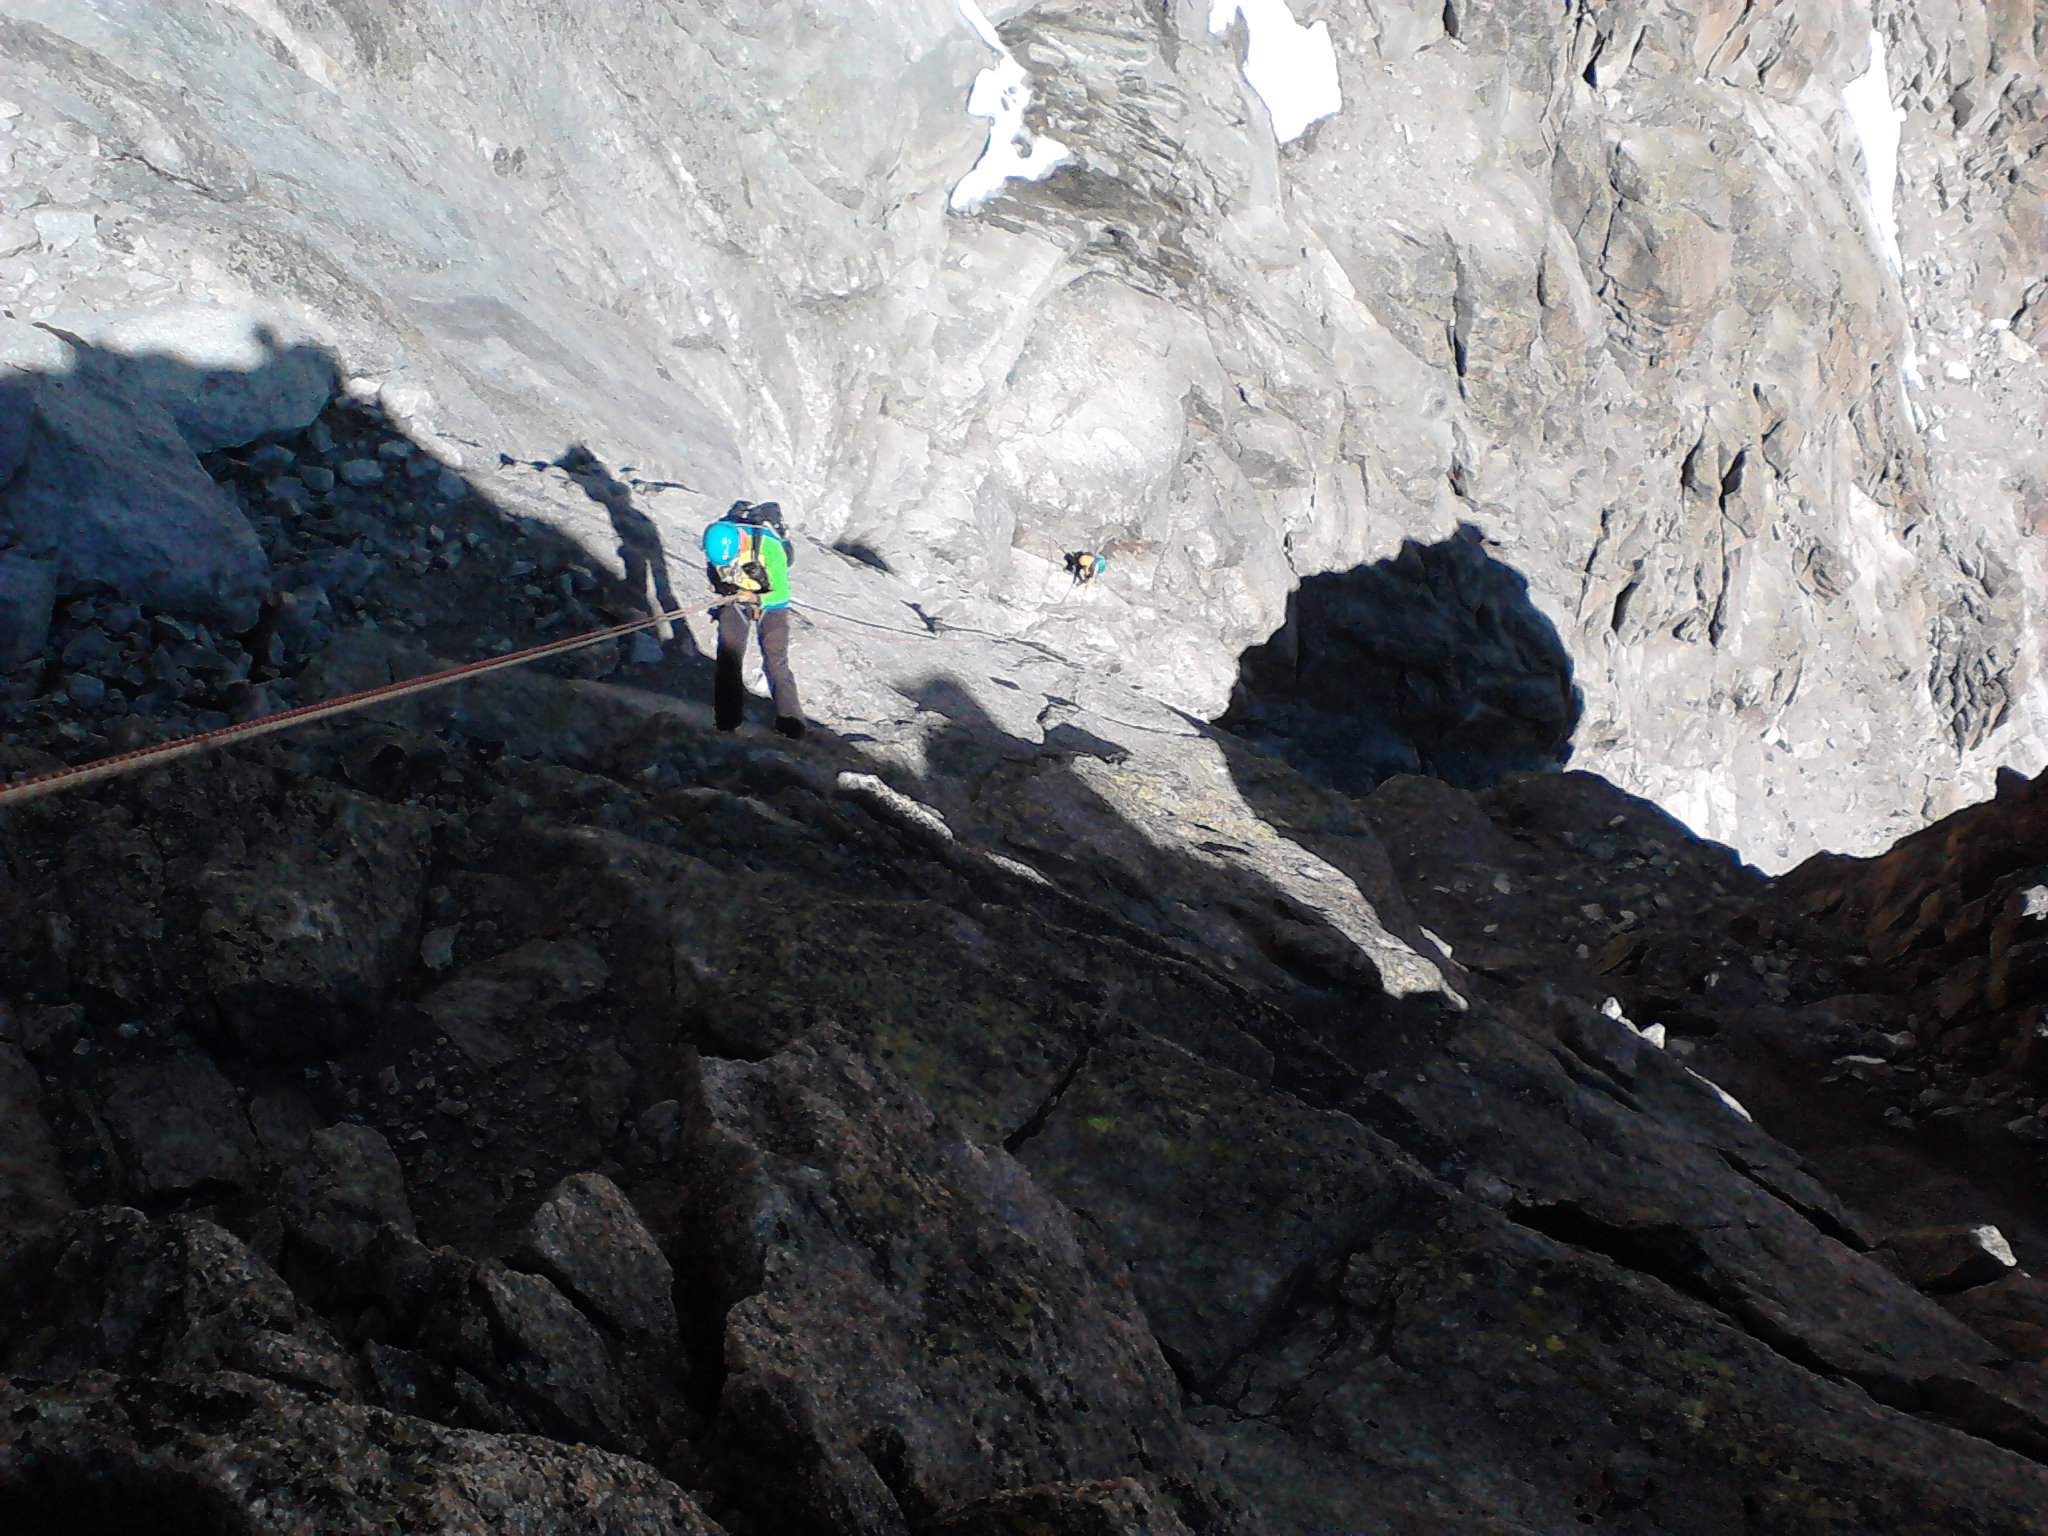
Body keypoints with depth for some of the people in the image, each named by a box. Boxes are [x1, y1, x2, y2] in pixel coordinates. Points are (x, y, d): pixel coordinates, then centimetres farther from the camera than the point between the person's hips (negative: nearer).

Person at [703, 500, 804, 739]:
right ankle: (728, 716, 4)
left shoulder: (769, 547, -35)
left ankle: (789, 719, -1)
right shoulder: (716, 543, -23)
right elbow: (712, 573, 1)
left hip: (770, 603, -3)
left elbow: (783, 593, -26)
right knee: (729, 655, -5)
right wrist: (722, 588, -19)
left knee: (777, 661, -9)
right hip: (735, 601, 3)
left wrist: (757, 599, -41)